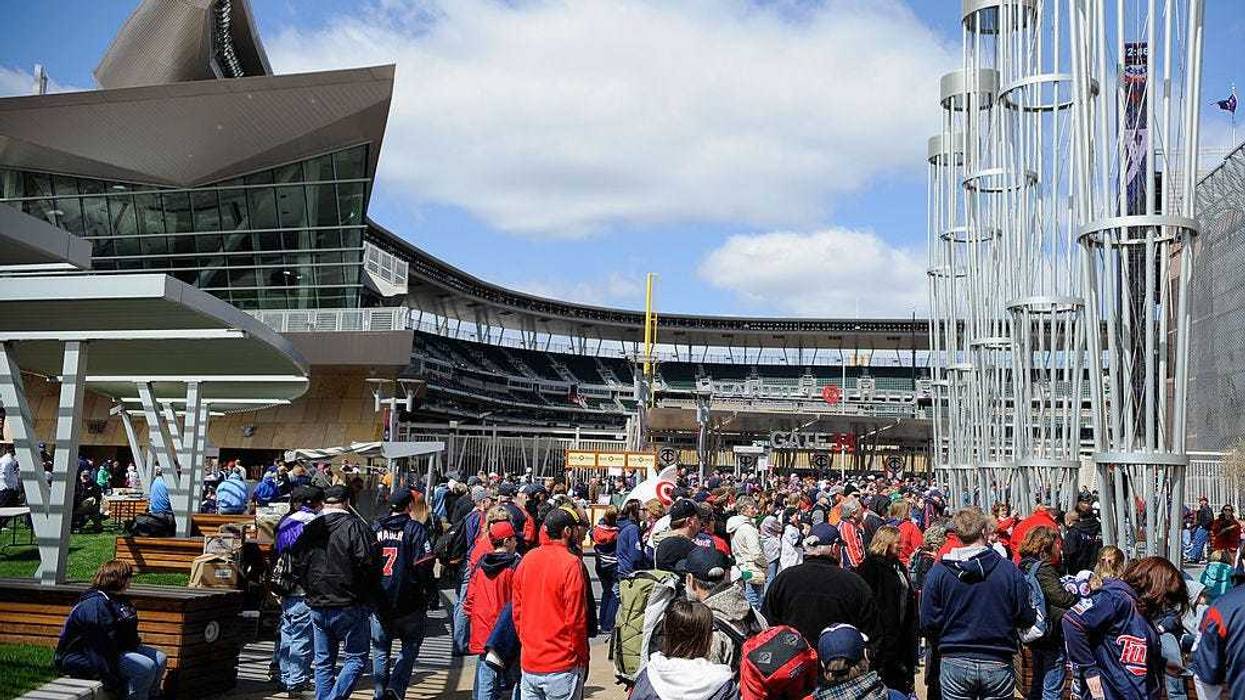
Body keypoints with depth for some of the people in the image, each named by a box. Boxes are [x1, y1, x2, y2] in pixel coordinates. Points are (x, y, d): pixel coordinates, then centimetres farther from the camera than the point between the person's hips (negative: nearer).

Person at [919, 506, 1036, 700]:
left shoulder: (938, 571, -6)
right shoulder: (1008, 569, -8)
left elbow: (928, 622, -5)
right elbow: (1026, 619, -3)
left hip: (954, 664, 1)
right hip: (997, 664, 0)